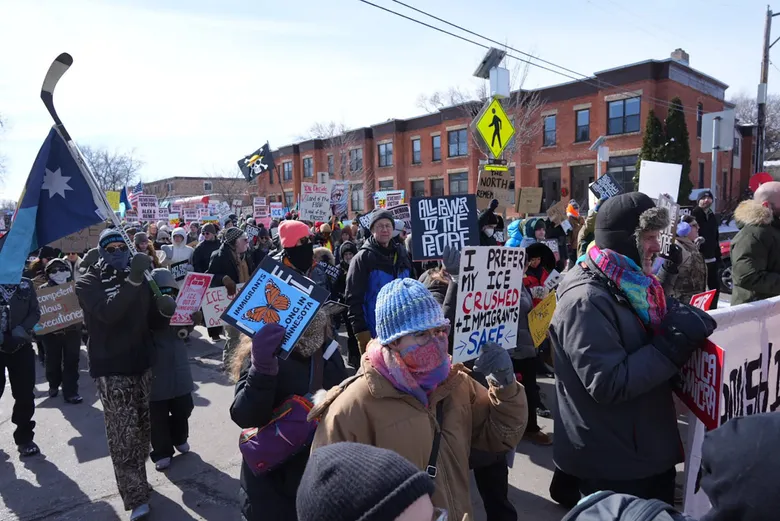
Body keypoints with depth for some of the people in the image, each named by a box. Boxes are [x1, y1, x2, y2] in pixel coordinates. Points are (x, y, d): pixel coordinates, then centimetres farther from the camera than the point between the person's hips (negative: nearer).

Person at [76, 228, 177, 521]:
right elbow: (108, 313, -26)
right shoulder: (89, 283, -6)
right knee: (123, 434, -7)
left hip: (141, 363, 5)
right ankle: (136, 497, 0)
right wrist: (132, 282, -35)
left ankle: (136, 480, 33)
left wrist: (163, 308, -8)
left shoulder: (138, 277, 9)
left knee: (142, 428, 14)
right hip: (111, 368, -5)